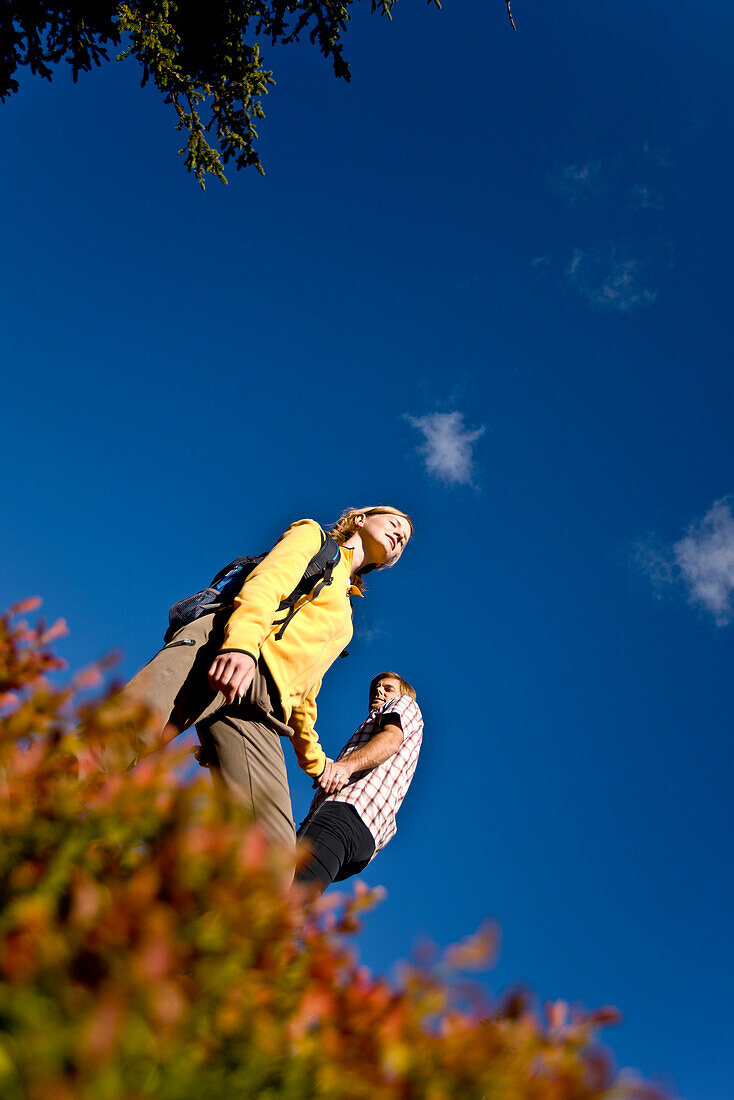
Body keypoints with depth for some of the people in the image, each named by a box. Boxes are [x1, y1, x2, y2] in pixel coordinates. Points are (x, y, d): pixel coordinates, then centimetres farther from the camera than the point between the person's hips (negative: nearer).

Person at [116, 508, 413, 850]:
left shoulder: (343, 619, 43)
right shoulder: (312, 536, 23)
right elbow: (266, 584, 1)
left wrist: (313, 757, 47)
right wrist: (241, 644, -20)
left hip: (258, 711, 5)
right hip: (220, 650, -5)